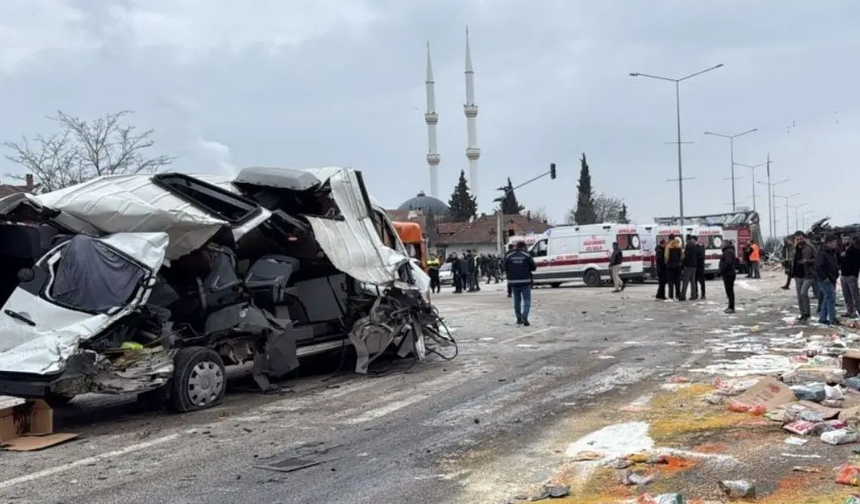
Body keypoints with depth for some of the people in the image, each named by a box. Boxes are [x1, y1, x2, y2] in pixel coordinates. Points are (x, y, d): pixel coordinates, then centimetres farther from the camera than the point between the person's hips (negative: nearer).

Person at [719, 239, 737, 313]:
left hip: (728, 274, -11)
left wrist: (722, 270, -20)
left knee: (729, 291, -8)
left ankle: (731, 308, -7)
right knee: (730, 291, 15)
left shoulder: (728, 252, -17)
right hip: (730, 273, 11)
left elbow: (728, 263, -29)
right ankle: (731, 307, 21)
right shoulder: (729, 251, 17)